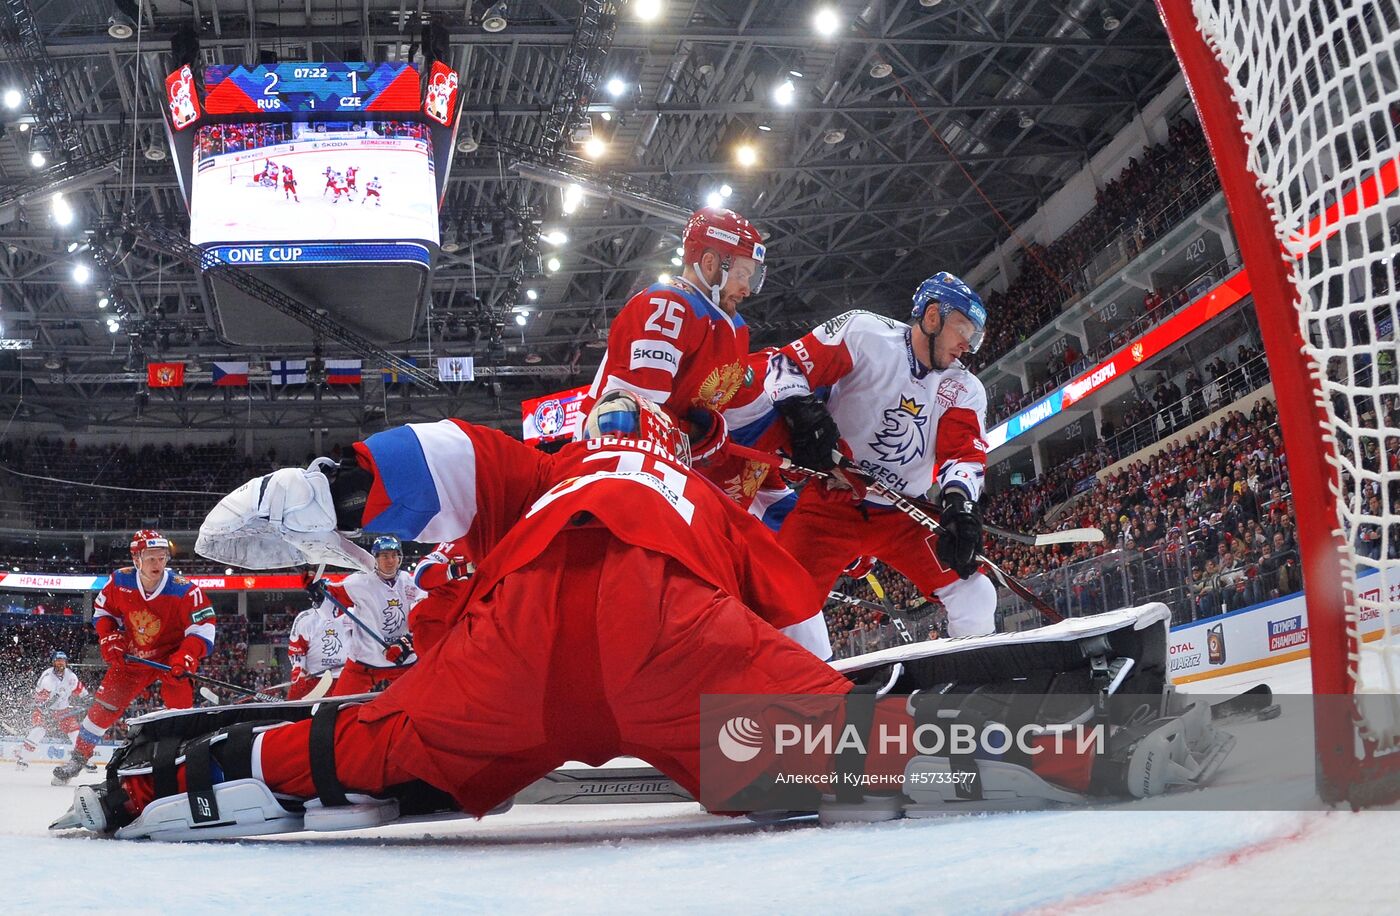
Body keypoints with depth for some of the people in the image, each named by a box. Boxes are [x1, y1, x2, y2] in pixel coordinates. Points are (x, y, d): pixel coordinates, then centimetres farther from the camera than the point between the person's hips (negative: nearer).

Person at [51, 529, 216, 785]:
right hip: (132, 656, 3)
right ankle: (78, 757, 20)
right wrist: (109, 639, -9)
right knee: (105, 704, 3)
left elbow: (204, 625, -25)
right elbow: (103, 610, 4)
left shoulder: (183, 590, -26)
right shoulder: (120, 582, -15)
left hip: (170, 656, -3)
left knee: (180, 705, -19)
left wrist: (185, 658, -37)